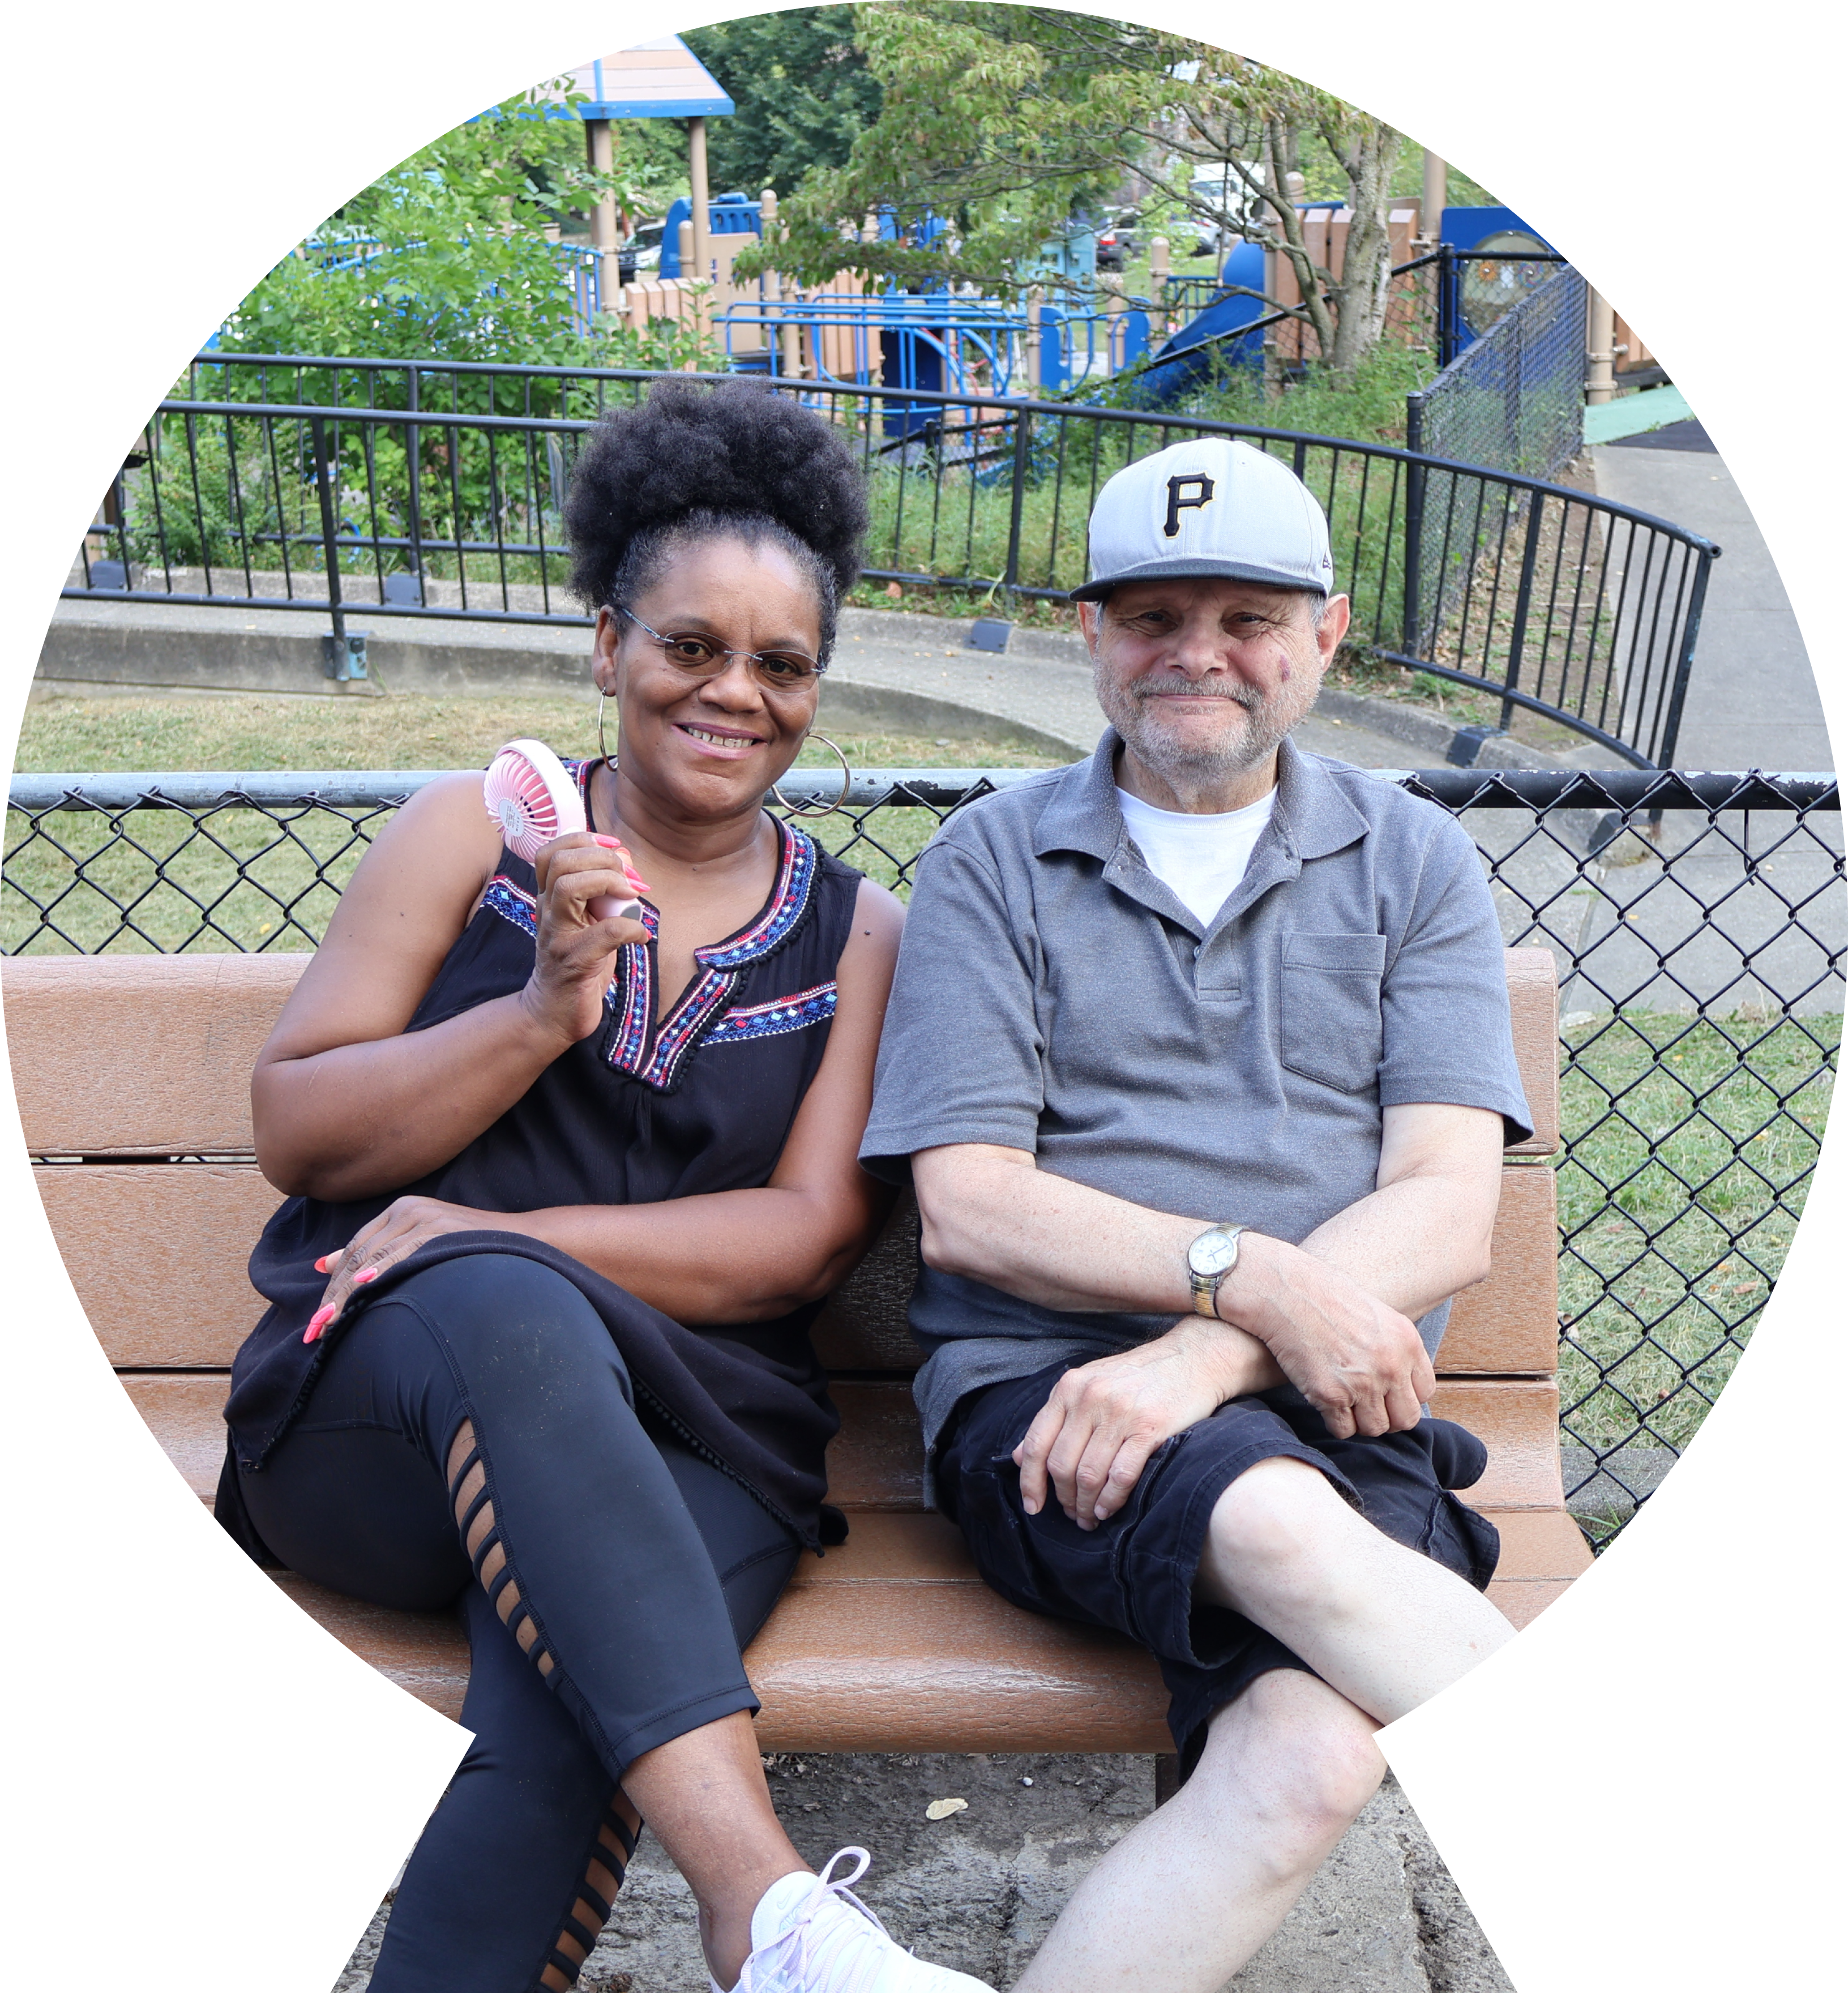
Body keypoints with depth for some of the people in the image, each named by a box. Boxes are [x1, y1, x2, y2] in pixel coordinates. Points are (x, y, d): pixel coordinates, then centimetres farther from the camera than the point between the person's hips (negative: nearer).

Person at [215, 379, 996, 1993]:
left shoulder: (856, 934, 13)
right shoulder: (474, 831, 10)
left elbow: (811, 1234, 2)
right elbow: (293, 1132, 4)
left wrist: (508, 1236, -12)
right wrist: (541, 1014, -13)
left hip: (692, 1445, 1)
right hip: (377, 1401, 0)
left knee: (557, 1742, -33)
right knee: (509, 1316, -38)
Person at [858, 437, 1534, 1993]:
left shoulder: (1414, 862, 14)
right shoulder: (992, 864, 11)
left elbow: (1447, 1216, 2)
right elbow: (966, 1208, 0)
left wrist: (1199, 1360, -15)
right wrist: (1251, 1275, -15)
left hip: (1334, 1411, 2)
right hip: (1049, 1396, -1)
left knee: (1308, 1758, -30)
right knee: (1285, 1528, -35)